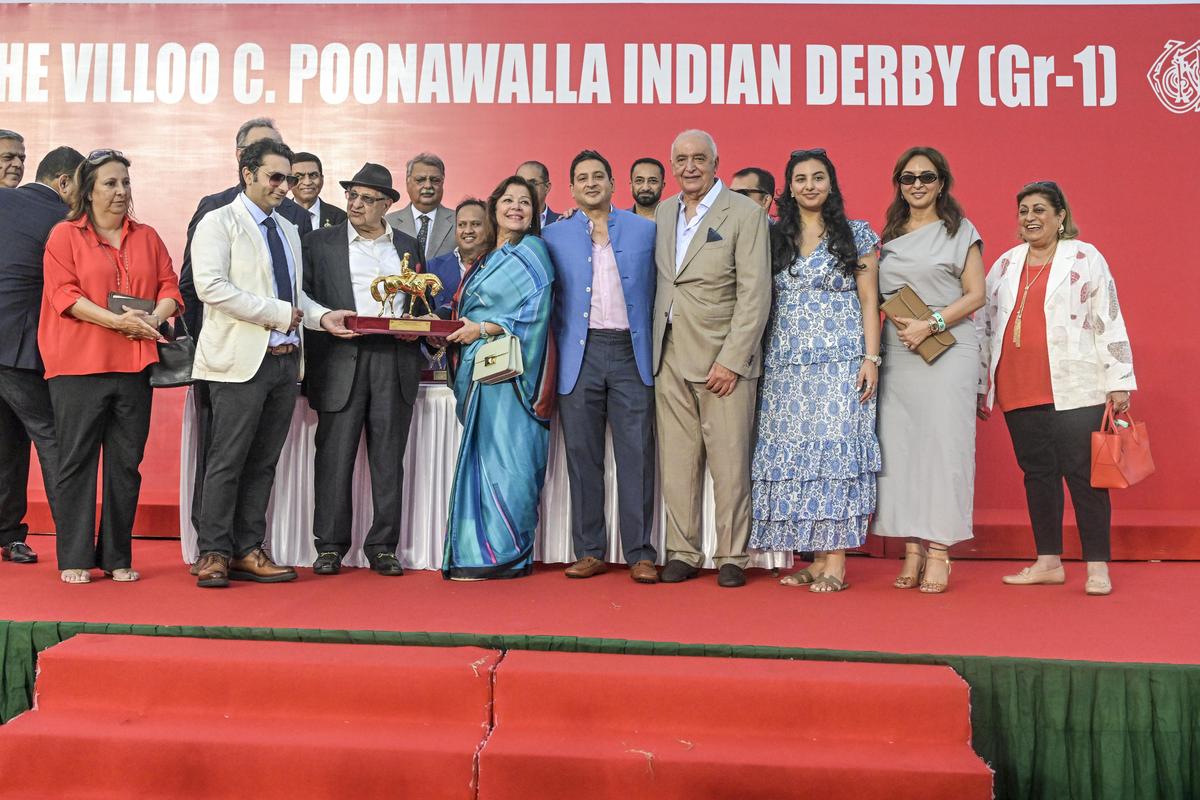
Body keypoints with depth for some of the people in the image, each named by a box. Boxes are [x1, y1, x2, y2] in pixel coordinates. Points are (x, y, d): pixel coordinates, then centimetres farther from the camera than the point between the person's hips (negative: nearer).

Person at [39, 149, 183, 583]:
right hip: (78, 366, -3)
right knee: (77, 462, 2)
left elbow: (170, 286, 10)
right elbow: (63, 293, -6)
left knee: (126, 464, 5)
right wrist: (117, 320, -17)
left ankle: (118, 557, 14)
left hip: (133, 365, 3)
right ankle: (74, 559, 11)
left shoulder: (147, 237, 16)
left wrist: (154, 317, -10)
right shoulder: (65, 235, 5)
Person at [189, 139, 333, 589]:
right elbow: (210, 285, -16)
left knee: (264, 462, 9)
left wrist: (321, 316, 5)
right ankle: (214, 553, 9)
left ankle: (247, 551, 16)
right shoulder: (219, 222, -2)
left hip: (286, 360, 7)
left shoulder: (289, 231, 21)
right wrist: (277, 314, -16)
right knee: (228, 461, -2)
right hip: (241, 360, -7)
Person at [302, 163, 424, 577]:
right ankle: (330, 545, 9)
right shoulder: (320, 242, 11)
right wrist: (326, 317, -13)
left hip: (395, 361, 2)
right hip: (341, 360, -1)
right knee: (335, 455, -1)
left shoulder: (408, 246, 17)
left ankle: (383, 545, 11)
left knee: (388, 456, 4)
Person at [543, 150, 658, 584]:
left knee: (636, 457, -2)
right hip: (579, 355, 1)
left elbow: (653, 291, 10)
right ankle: (590, 551, 14)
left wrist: (652, 349, 3)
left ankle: (640, 553, 5)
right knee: (582, 457, 4)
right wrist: (557, 355, 4)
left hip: (631, 352, -1)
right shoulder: (555, 235, 11)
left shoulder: (644, 230, 10)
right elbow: (547, 301, 12)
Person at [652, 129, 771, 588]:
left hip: (723, 358, -4)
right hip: (670, 357, 5)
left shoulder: (745, 214, -3)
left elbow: (755, 295, -9)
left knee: (729, 463, 0)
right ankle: (682, 553, 17)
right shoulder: (662, 213, 14)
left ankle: (731, 557, 13)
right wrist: (653, 349, 5)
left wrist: (731, 360, -14)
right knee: (677, 461, 7)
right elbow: (660, 283, 15)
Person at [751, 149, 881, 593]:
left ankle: (836, 562, -1)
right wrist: (762, 357, 4)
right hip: (786, 364, 4)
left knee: (835, 449, -7)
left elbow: (869, 301, 2)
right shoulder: (775, 237, 13)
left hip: (840, 362, -3)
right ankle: (815, 558, 10)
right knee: (793, 453, 2)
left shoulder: (857, 234, 5)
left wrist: (871, 358, -7)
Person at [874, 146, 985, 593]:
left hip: (946, 351, -3)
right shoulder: (889, 236, 17)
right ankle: (912, 550, 7)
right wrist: (896, 323, 1)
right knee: (899, 447, 0)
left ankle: (939, 554, -1)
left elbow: (975, 294, -1)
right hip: (896, 355, 4)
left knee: (942, 444, -6)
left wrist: (930, 324, -14)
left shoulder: (960, 231, 6)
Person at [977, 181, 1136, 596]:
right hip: (1019, 391, 4)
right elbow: (984, 325, 17)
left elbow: (1109, 321, 0)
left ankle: (1098, 567, 5)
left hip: (1073, 389, -4)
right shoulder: (1005, 264, 15)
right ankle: (1048, 562, 17)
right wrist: (980, 385, 15)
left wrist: (1118, 381, -4)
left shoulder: (1085, 258, 4)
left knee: (1082, 474, -3)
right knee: (1037, 473, 8)